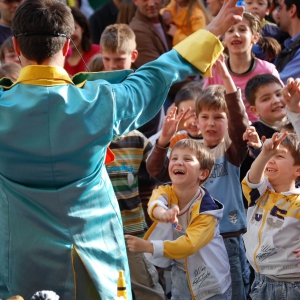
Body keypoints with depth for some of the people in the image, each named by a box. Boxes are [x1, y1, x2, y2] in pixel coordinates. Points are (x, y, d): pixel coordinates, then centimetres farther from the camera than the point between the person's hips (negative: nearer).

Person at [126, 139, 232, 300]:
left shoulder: (206, 209, -23)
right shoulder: (166, 192, -10)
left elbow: (189, 244, -36)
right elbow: (155, 202, -35)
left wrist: (147, 247, -47)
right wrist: (162, 213, -61)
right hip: (181, 276, 4)